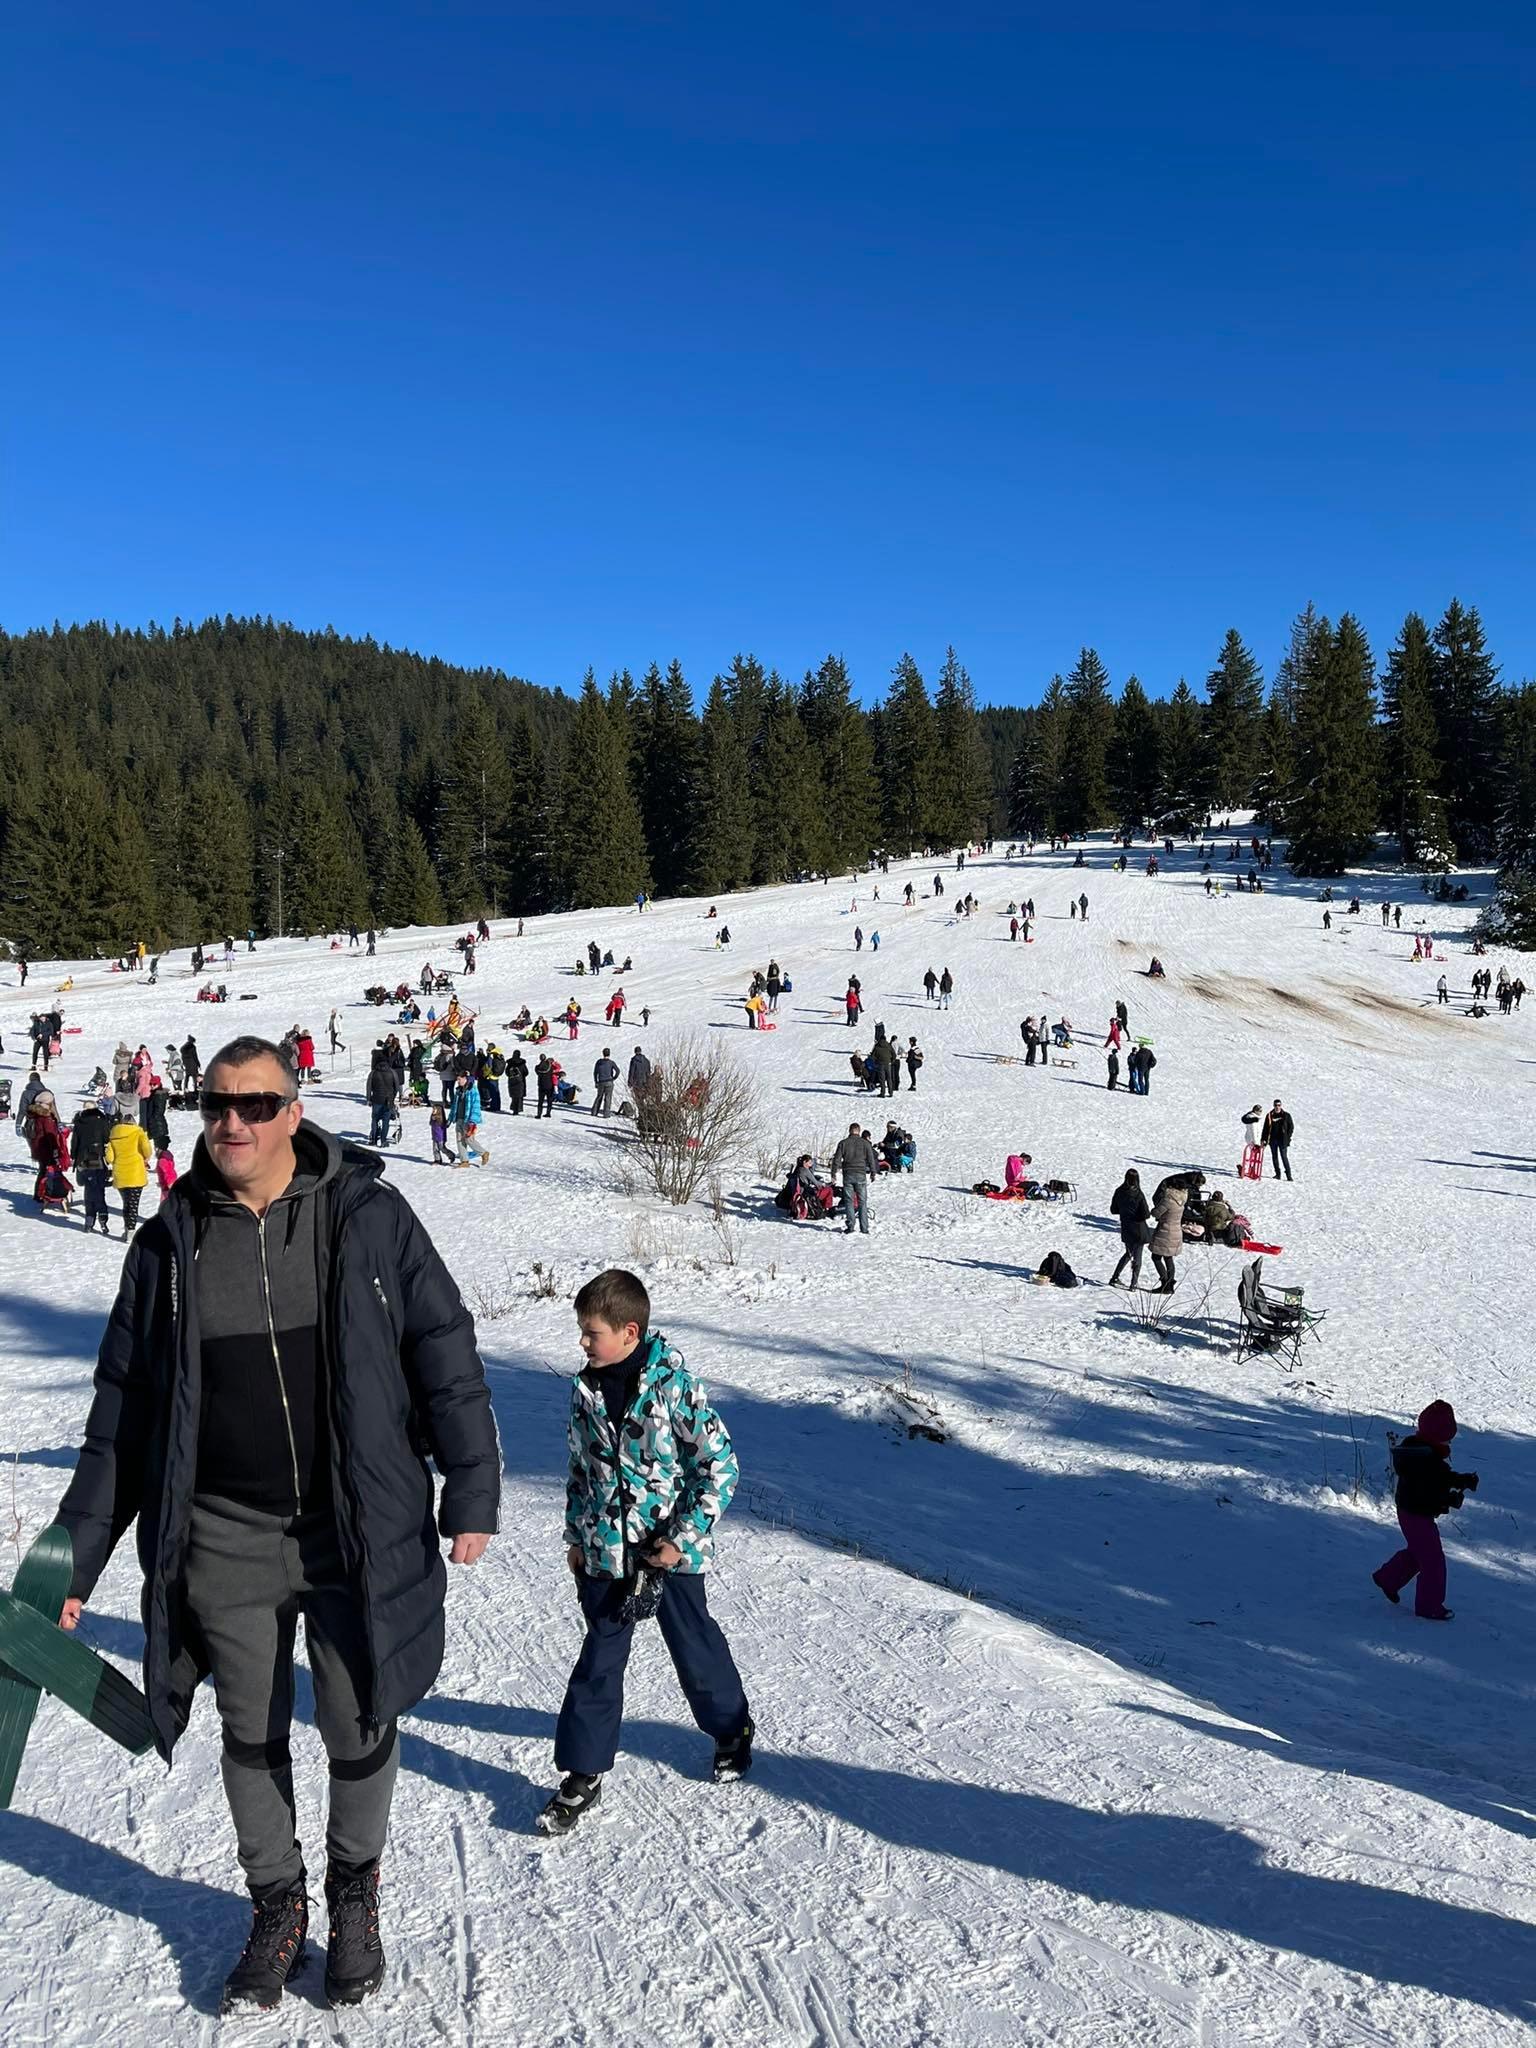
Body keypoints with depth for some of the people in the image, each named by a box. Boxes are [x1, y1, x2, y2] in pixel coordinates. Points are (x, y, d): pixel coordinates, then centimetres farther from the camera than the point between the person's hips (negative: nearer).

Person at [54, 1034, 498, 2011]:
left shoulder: (367, 1216, -8)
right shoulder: (171, 1242, 0)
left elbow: (444, 1354, -4)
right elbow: (125, 1402, 6)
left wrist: (470, 1491, -4)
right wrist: (77, 1553, 6)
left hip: (357, 1529, -2)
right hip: (225, 1539, 2)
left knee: (359, 1730, 11)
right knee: (252, 1736, 17)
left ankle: (355, 1895, 39)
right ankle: (277, 1904, 42)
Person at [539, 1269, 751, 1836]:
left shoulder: (674, 1386, -19)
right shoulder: (585, 1390, -1)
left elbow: (720, 1464, -15)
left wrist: (683, 1536, -16)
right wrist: (576, 1535, 11)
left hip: (671, 1550, -4)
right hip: (606, 1551, 4)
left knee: (694, 1646, 13)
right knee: (600, 1659, 7)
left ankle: (733, 1729, 39)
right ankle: (583, 1772, 19)